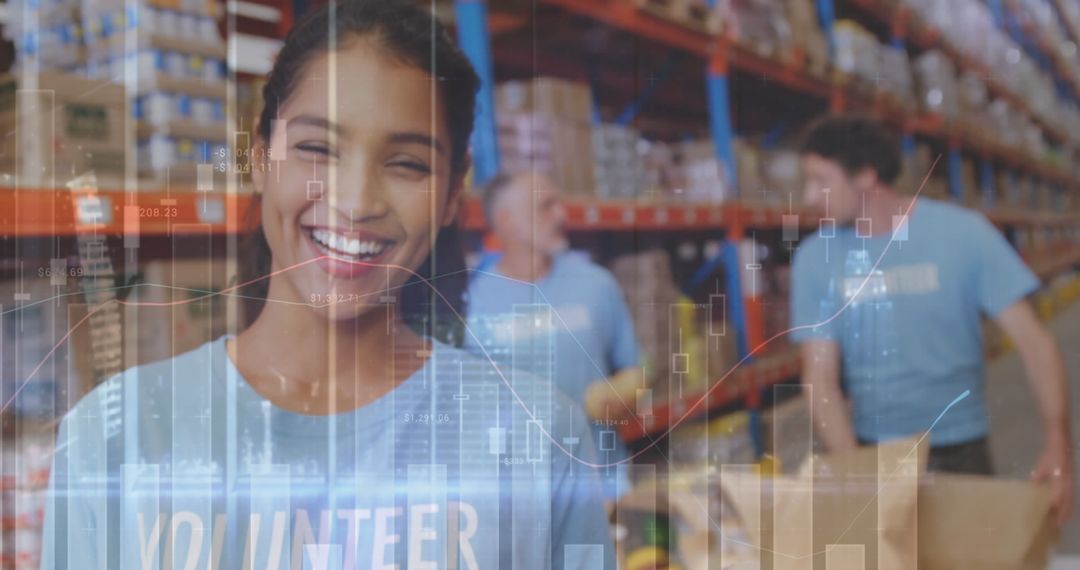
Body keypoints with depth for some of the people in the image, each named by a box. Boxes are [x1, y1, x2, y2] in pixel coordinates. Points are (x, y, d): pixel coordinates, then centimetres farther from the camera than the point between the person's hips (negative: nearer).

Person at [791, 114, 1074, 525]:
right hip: (870, 452, 1)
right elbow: (820, 378, -8)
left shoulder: (964, 234, -11)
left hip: (960, 451, -1)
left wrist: (1059, 444, -23)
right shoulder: (816, 258, -6)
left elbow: (1034, 340, -11)